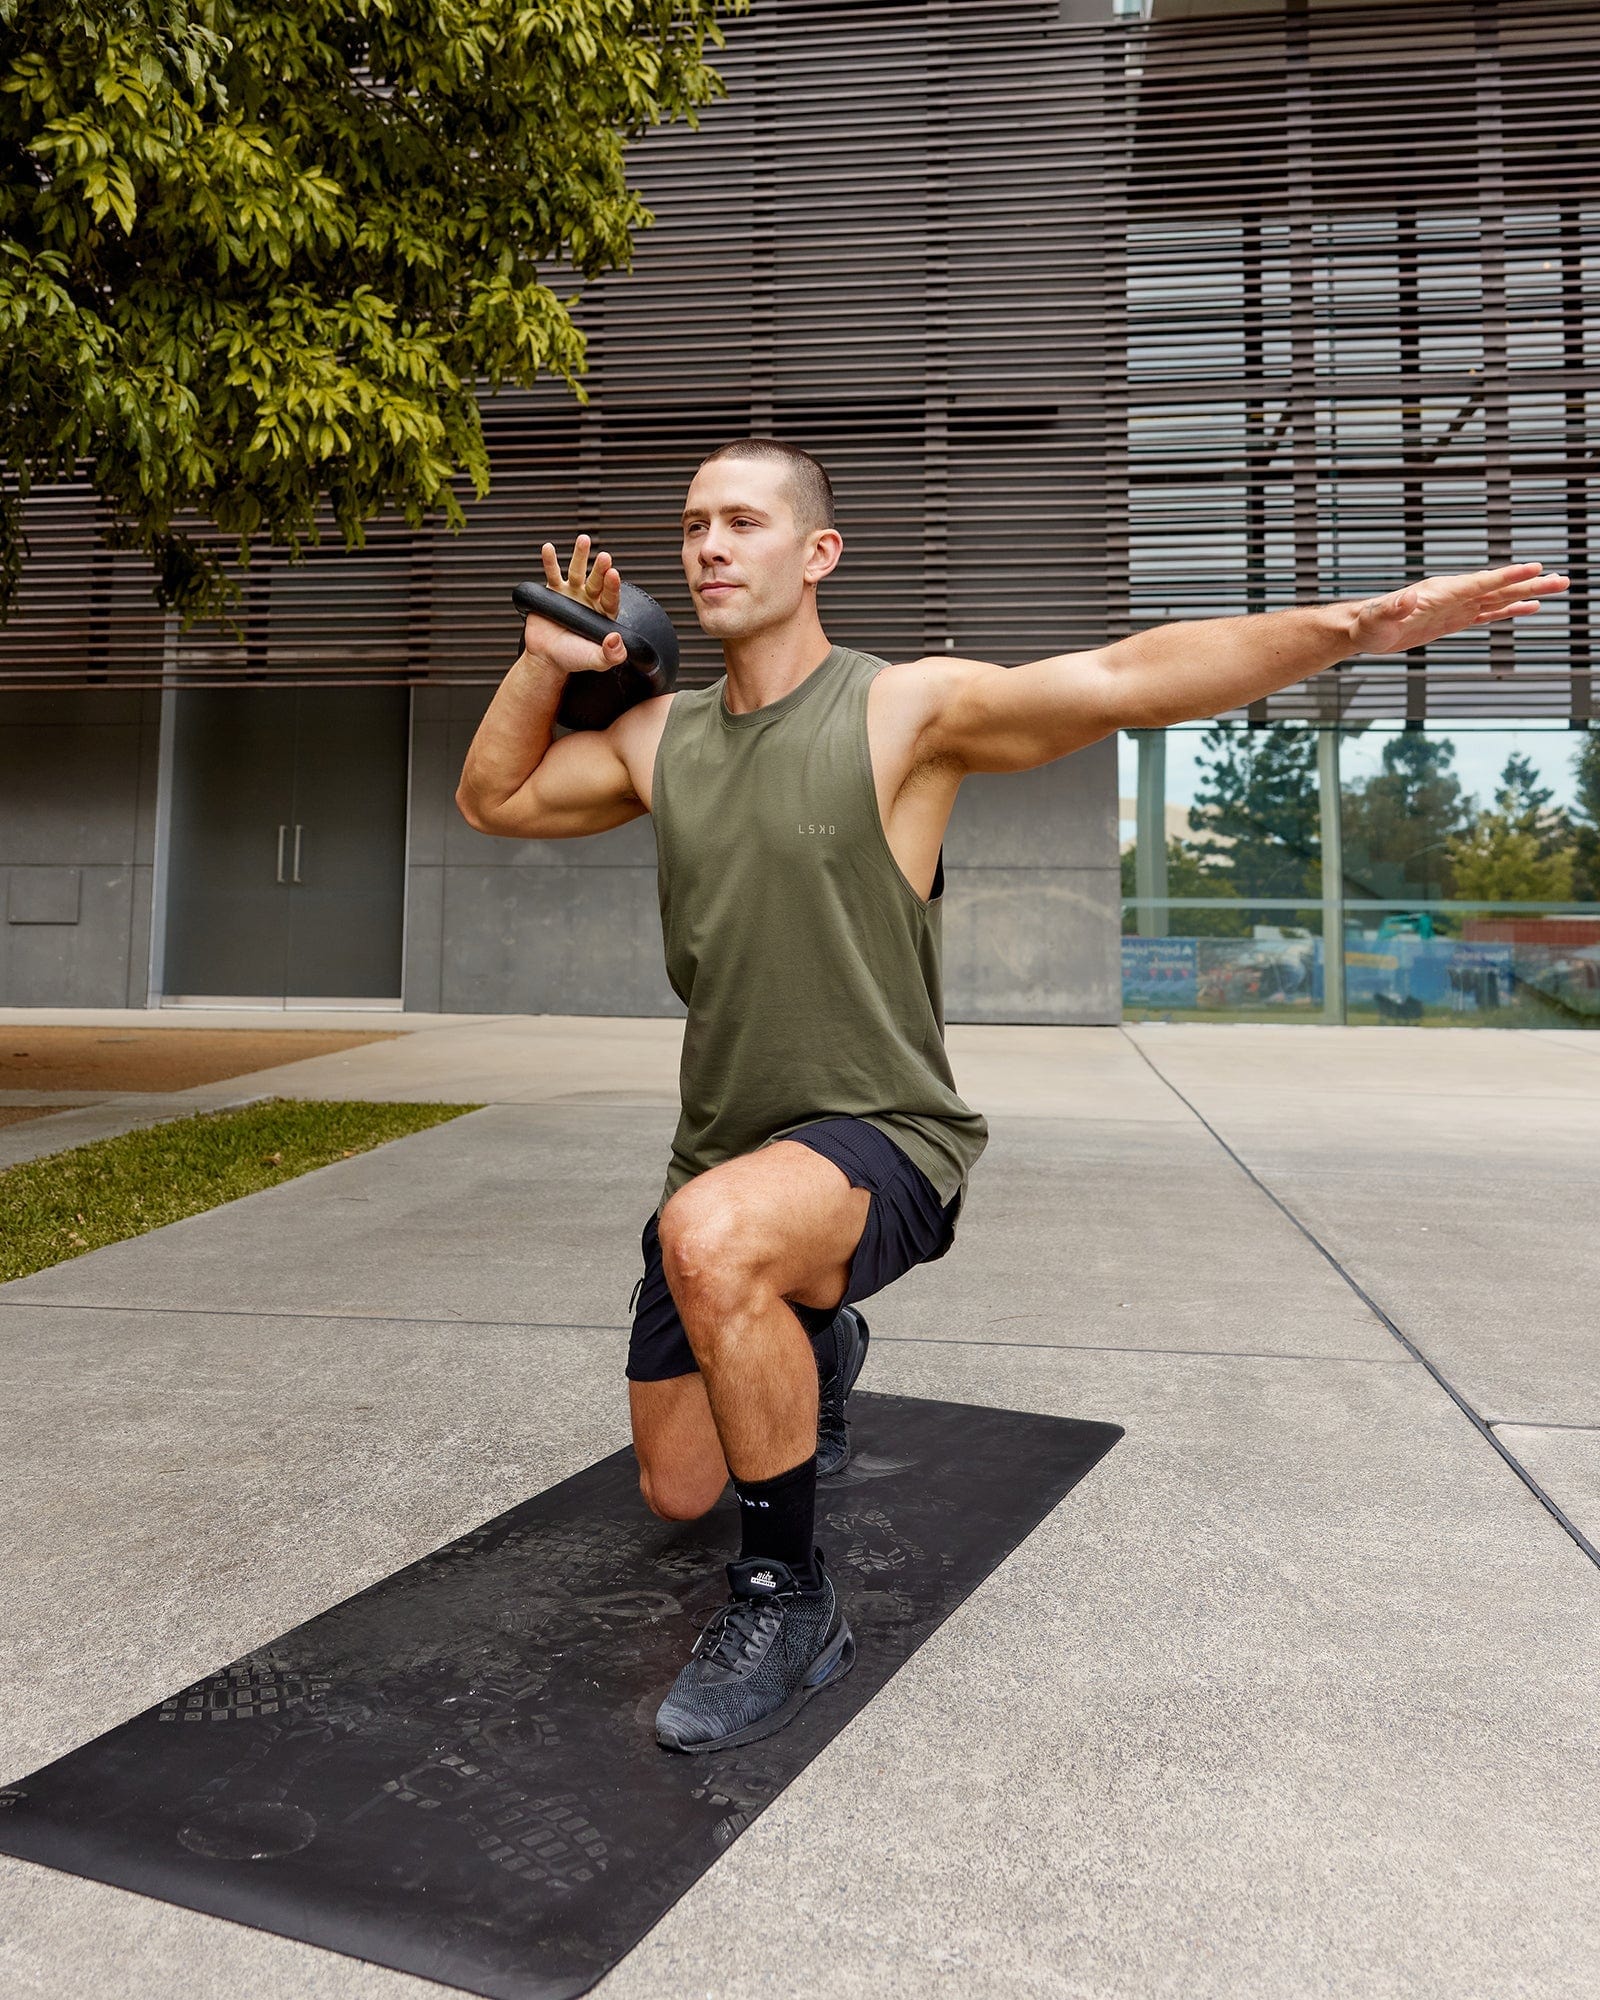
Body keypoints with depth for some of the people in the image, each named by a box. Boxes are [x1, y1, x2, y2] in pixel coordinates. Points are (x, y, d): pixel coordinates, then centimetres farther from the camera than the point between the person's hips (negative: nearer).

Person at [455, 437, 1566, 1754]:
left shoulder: (906, 709, -10)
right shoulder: (662, 740, 7)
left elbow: (1131, 679, -19)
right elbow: (494, 797, 17)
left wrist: (1349, 625, -29)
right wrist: (550, 661, 4)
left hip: (881, 1148, -6)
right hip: (724, 1162, 6)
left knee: (713, 1236, -41)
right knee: (678, 1493, 16)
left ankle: (790, 1604, -17)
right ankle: (817, 1350, 49)